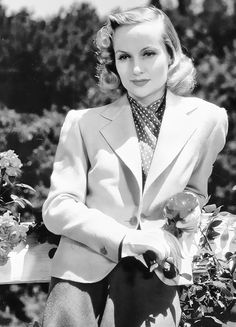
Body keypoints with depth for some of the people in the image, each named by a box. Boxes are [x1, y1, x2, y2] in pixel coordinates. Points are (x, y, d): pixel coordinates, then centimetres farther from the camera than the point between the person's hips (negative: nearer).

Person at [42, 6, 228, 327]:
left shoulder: (208, 119, 6)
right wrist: (125, 238, -14)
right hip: (85, 267, 0)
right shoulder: (84, 123, 4)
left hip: (154, 268, 1)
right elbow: (58, 208, -2)